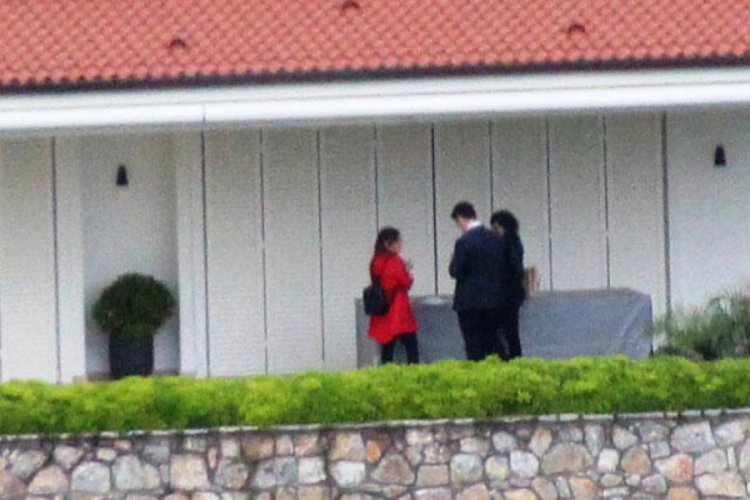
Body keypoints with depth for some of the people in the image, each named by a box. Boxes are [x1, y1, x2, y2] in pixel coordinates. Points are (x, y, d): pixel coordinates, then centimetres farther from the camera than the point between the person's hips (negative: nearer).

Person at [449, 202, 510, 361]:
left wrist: (453, 262, 6)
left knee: (474, 349, -1)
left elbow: (456, 272, -13)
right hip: (495, 301, 6)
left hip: (471, 302, -6)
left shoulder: (464, 242, -14)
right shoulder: (497, 239, 5)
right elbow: (505, 270, 8)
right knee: (493, 345, 13)